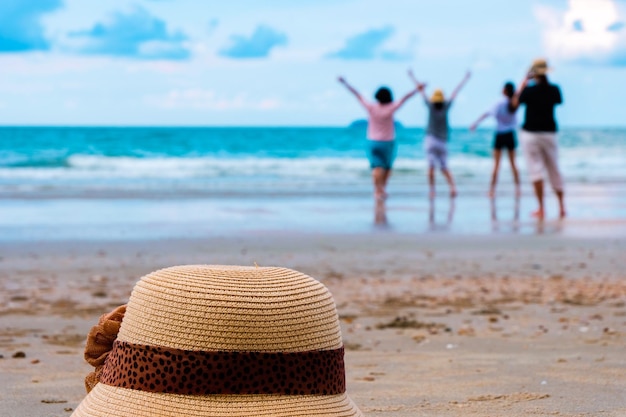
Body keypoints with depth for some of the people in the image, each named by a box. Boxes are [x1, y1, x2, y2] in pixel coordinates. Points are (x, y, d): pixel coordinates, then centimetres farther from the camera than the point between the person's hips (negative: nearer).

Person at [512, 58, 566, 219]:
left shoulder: (529, 90, -12)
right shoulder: (554, 89, -2)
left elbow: (515, 103, 4)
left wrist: (523, 82, 10)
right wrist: (545, 82, 19)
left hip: (530, 133, -3)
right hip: (549, 133, 3)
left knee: (536, 170, -3)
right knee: (554, 170, 11)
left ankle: (541, 208, -8)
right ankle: (561, 207, 15)